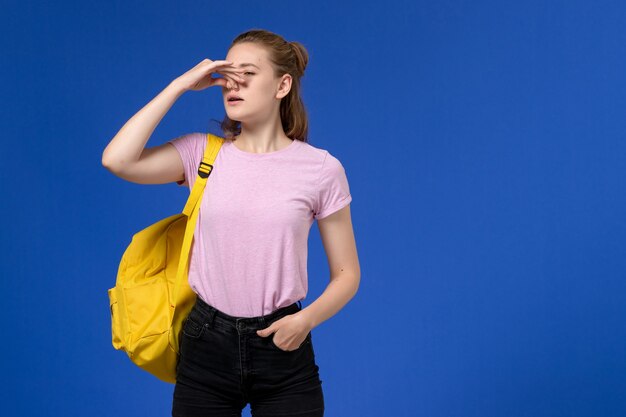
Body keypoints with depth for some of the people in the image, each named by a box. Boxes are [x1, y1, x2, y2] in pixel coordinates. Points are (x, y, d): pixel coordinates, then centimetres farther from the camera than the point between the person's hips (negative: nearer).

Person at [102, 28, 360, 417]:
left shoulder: (321, 168, -3)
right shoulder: (202, 153, 0)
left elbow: (347, 274, 2)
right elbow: (117, 160, -17)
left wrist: (307, 318, -17)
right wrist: (181, 85, -12)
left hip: (282, 345, -1)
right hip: (206, 345, 1)